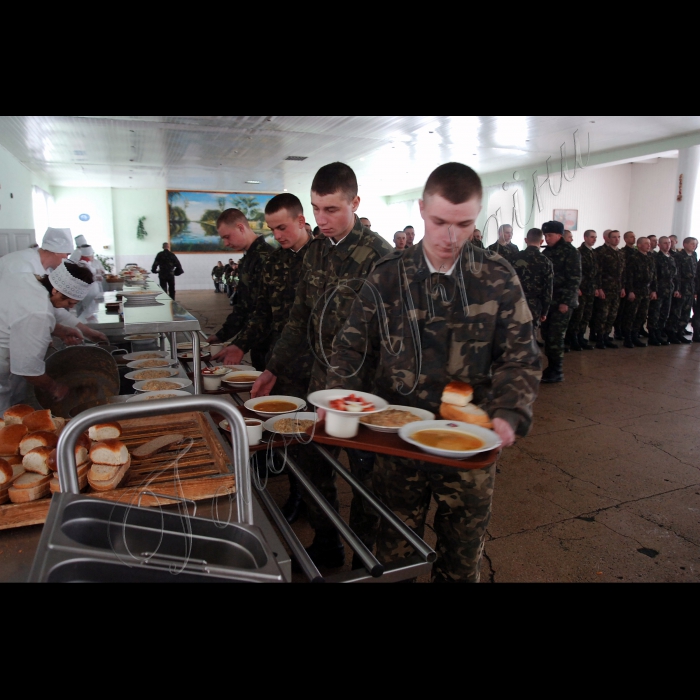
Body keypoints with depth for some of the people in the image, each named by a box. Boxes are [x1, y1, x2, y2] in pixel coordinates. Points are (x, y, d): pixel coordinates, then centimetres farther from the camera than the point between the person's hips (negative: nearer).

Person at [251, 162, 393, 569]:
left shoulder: (377, 254, -16)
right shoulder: (317, 250, 7)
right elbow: (301, 318, 12)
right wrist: (274, 370, 9)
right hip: (321, 381, 7)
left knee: (365, 472, 10)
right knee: (314, 466, 17)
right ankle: (326, 545, 40)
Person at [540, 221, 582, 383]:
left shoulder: (570, 252, -5)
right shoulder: (546, 251, 13)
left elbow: (574, 279, -11)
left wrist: (566, 301, -17)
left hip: (562, 302, -6)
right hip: (548, 301, 6)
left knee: (555, 336, -7)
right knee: (547, 335, 6)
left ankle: (557, 371, 3)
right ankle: (551, 366, 18)